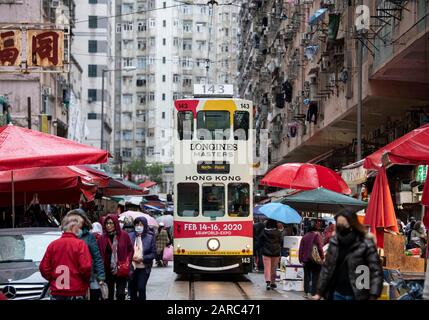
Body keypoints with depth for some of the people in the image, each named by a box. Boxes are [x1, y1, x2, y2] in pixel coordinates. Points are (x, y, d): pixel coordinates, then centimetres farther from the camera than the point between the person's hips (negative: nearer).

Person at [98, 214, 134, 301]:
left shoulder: (124, 235, -4)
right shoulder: (102, 238, -2)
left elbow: (131, 250, 4)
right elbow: (99, 254, -2)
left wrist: (126, 262, -7)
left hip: (121, 270, -2)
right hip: (107, 270, 2)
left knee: (120, 294, -5)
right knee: (109, 294, 10)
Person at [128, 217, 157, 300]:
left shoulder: (150, 237, -3)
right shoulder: (130, 236, -1)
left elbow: (153, 254, -3)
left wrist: (142, 258, -15)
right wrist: (131, 257, -15)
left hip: (144, 268, -2)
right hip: (132, 267, 2)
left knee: (141, 288, -12)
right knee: (132, 289, 11)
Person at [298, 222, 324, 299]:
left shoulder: (305, 236, 3)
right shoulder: (317, 236, -9)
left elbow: (301, 249, 4)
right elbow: (320, 248, -11)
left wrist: (301, 259, 10)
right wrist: (322, 257, 0)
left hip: (306, 260, 4)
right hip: (316, 260, -4)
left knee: (307, 276, 12)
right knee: (315, 277, 3)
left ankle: (306, 292, 12)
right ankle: (313, 293, 0)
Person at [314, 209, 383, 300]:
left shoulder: (366, 244, -12)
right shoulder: (334, 242, 5)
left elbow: (376, 272, -13)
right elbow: (327, 268, 12)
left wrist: (373, 296, -22)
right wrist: (320, 292, 11)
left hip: (356, 296, -5)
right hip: (337, 294, 5)